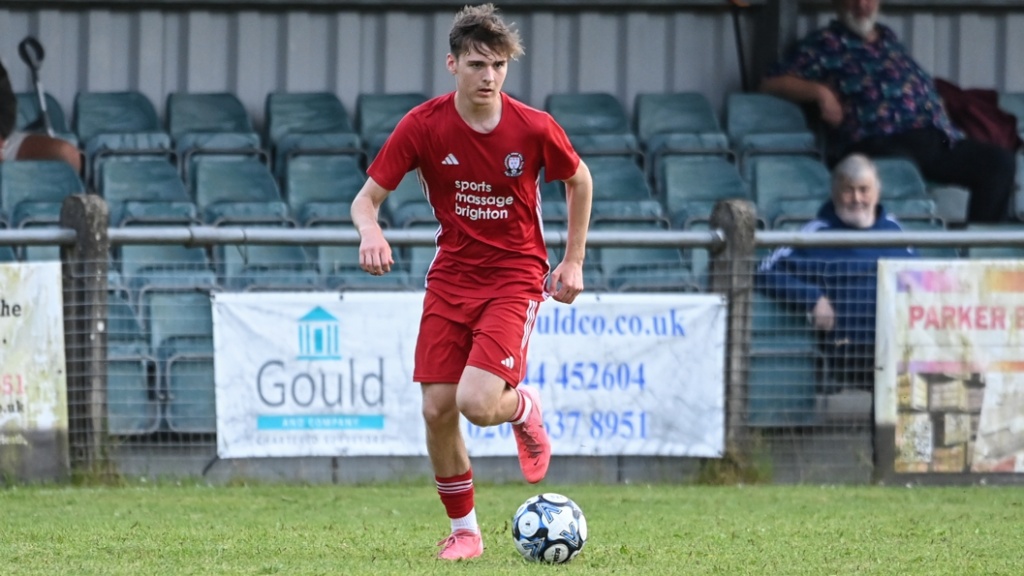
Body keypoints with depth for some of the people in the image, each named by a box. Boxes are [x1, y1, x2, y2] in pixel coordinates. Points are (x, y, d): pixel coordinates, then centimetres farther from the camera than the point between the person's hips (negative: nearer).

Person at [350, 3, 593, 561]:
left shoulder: (533, 128, -11)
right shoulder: (422, 126, -10)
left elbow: (579, 181, 9)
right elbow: (366, 198, -5)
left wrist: (573, 261, 7)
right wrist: (370, 230, -27)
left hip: (515, 278, -2)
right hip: (451, 277, 2)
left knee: (477, 402, -21)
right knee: (437, 409, -5)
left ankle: (523, 407, 18)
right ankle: (463, 530, 15)